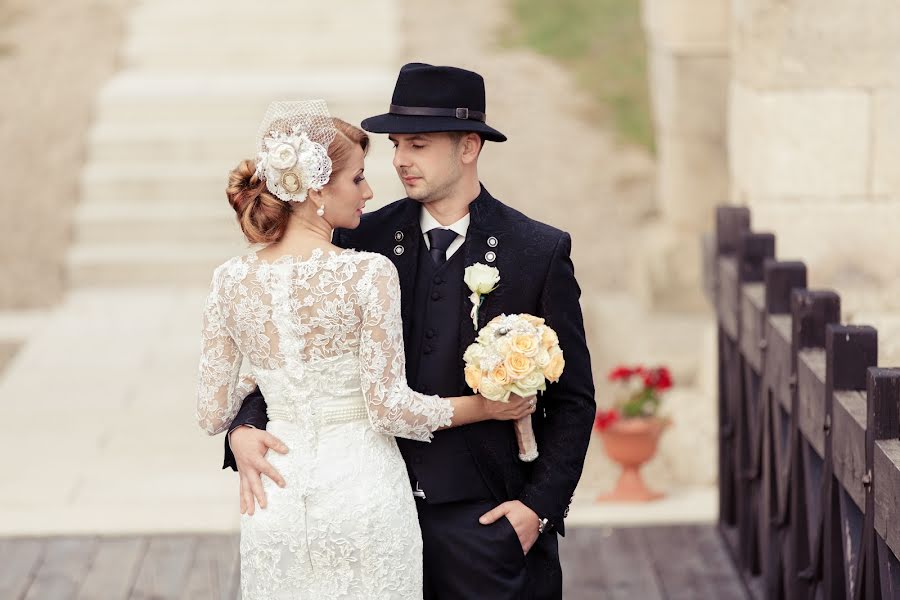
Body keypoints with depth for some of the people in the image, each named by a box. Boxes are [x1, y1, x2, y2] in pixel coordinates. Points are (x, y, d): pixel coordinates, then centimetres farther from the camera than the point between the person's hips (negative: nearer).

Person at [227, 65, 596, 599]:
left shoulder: (541, 252, -2)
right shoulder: (364, 241, 3)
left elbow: (572, 399, 1)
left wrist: (541, 505, -8)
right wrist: (247, 427, -14)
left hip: (487, 517, -2)